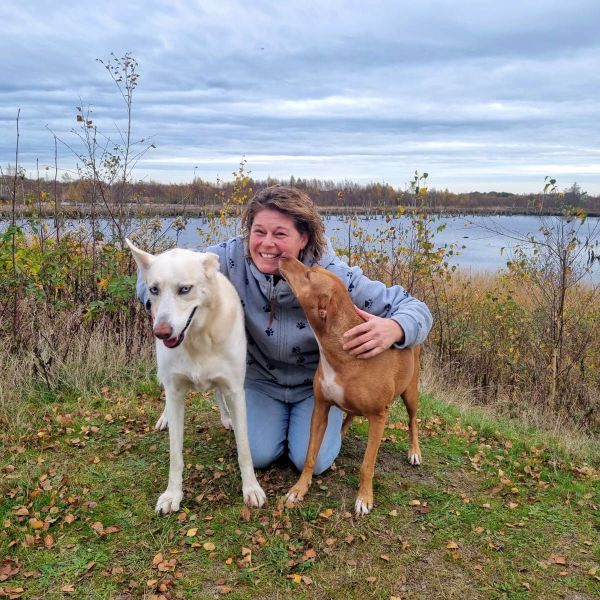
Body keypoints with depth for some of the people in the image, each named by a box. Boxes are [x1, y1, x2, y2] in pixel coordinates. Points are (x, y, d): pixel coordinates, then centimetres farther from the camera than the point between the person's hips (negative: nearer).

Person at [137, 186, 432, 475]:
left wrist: (393, 330, -51)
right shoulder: (233, 258, -27)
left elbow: (414, 309, -26)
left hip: (317, 383, -1)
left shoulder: (334, 276, -31)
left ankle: (332, 414, 25)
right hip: (262, 379, 2)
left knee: (312, 462, -8)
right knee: (259, 456, -5)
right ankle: (283, 415, 28)